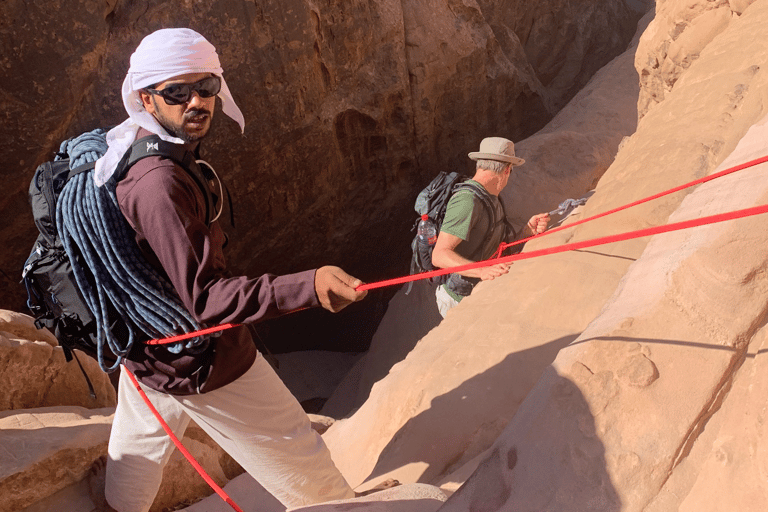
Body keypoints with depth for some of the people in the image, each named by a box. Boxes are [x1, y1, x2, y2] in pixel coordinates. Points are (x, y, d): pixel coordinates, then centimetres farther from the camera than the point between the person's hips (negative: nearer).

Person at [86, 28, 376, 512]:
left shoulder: (123, 157, 1)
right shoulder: (159, 181, -30)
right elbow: (202, 297, -33)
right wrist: (308, 286, -45)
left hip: (145, 351, 9)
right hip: (203, 362, -9)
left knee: (132, 466, 31)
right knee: (301, 461, 9)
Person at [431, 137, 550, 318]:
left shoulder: (490, 199, 15)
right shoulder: (467, 201, -19)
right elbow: (439, 256, -26)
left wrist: (528, 230, -4)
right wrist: (482, 271, -37)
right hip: (461, 301, -10)